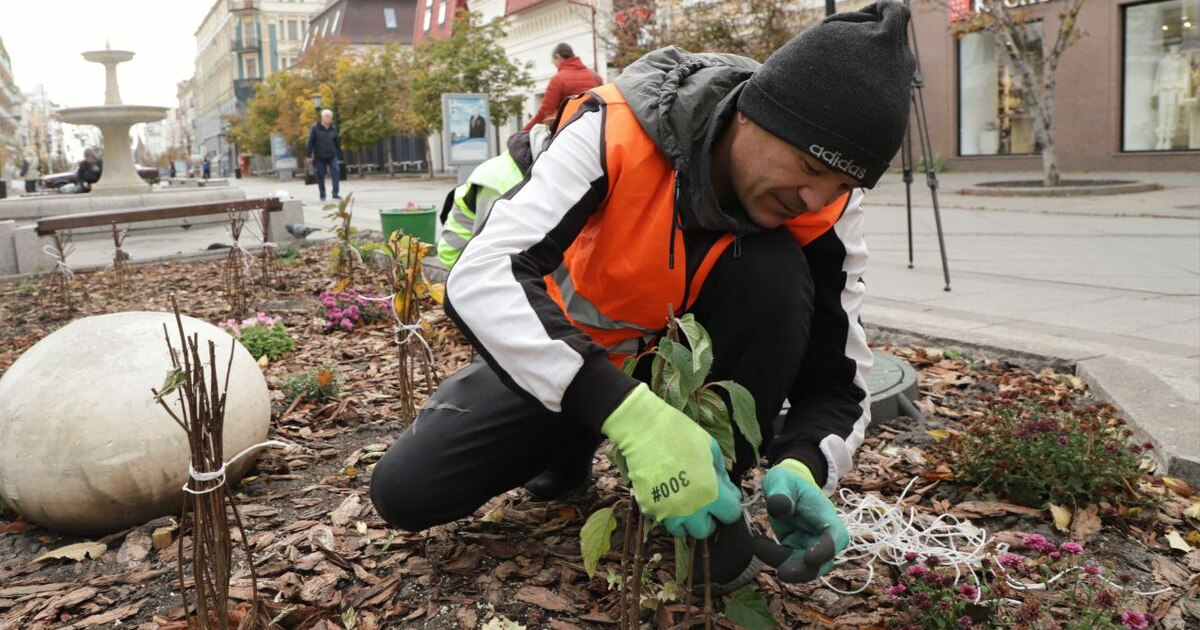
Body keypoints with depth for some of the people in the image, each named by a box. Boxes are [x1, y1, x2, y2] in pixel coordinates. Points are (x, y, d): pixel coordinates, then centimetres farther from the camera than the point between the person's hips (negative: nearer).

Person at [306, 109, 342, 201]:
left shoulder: (333, 129, 6)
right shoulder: (315, 128, -4)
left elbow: (337, 142, 15)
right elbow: (310, 141, -3)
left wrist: (338, 152, 15)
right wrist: (309, 154, -6)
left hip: (332, 155, 2)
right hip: (319, 157, -2)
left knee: (335, 172, -14)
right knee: (320, 176, 4)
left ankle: (335, 193, -13)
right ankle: (322, 195, 15)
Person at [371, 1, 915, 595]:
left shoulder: (824, 211, -23)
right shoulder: (617, 129, -33)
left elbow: (838, 376, -16)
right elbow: (478, 277, -42)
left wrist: (802, 467, -39)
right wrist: (627, 413, -53)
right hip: (565, 355, 0)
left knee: (774, 272, -30)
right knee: (405, 490, -13)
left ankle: (715, 504, -13)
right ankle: (571, 444, 15)